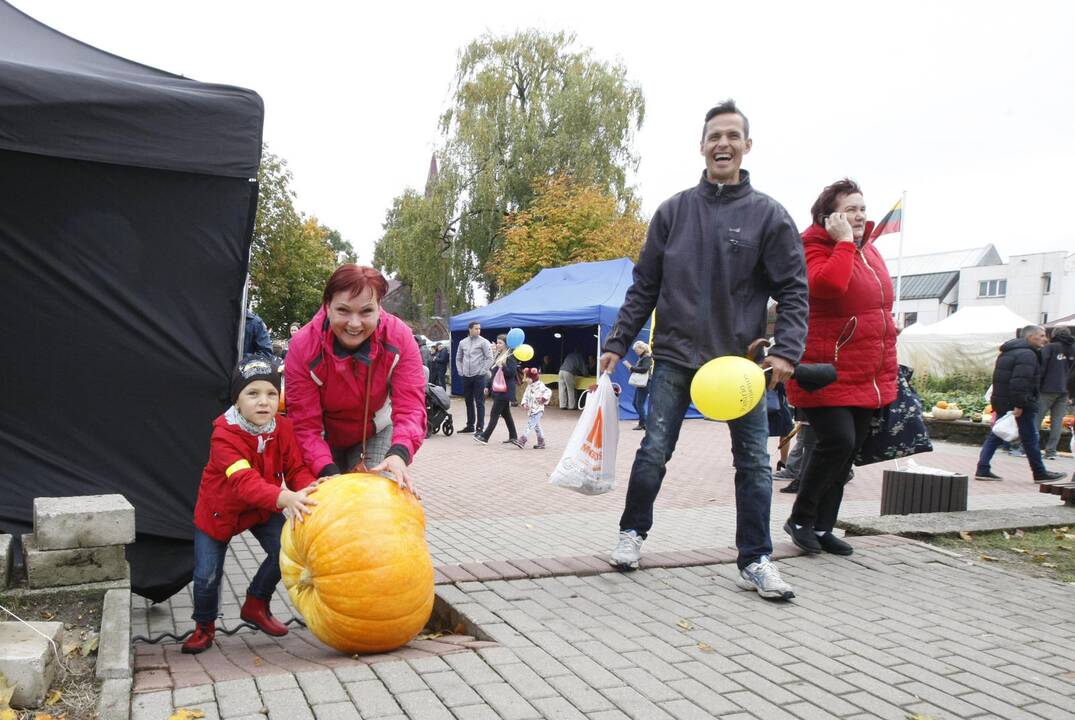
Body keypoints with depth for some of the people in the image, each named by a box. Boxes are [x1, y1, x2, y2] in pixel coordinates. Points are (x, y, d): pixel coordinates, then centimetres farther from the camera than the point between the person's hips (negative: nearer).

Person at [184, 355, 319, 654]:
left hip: (263, 508, 4)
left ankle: (256, 605, 15)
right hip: (219, 509, -3)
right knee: (207, 575, -2)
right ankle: (204, 627, 28)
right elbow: (245, 482, -46)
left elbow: (297, 469, -18)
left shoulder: (283, 428, -17)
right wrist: (285, 498, -64)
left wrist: (311, 490, -43)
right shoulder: (224, 435, -33)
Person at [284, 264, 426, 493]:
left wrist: (399, 453, -49)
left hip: (375, 431, 1)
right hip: (324, 436, 0)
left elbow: (410, 407, -30)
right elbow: (305, 424, -27)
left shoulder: (399, 337, -27)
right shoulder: (303, 346, -29)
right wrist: (328, 471, -43)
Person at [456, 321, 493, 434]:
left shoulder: (483, 342, -3)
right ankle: (470, 425, 22)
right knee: (468, 401, 12)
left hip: (479, 377, -5)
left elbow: (489, 358, -6)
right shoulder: (462, 342, 10)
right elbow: (458, 358, 19)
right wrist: (460, 371, 10)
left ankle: (480, 427, -1)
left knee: (479, 402, -4)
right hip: (466, 377, 5)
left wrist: (483, 371, -10)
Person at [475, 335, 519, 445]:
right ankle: (513, 436, 18)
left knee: (494, 414, -9)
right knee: (506, 414, 12)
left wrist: (502, 366, -31)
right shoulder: (498, 356, 16)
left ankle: (485, 437, -10)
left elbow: (511, 373, -20)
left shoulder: (510, 357, -10)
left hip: (505, 391, -9)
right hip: (497, 389, 9)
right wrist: (489, 387, 21)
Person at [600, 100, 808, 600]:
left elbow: (794, 290, -1)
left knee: (754, 461, 3)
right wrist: (618, 342, 2)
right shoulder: (673, 211, 4)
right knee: (654, 451, 2)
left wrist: (787, 351, -14)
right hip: (676, 355, 0)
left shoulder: (768, 215, 1)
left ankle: (755, 560, 15)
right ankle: (632, 533, 22)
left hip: (742, 358, 0)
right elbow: (644, 286, 7)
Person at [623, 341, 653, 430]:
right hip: (639, 383, 10)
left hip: (644, 384, -10)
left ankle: (642, 424, -1)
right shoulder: (641, 358, 16)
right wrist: (630, 366, 4)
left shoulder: (647, 358, -11)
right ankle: (643, 422, 19)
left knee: (639, 403, -7)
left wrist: (631, 367, -21)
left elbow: (644, 369, -25)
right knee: (635, 403, 12)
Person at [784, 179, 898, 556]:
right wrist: (844, 242, -21)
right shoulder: (817, 249, -9)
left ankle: (823, 528, 21)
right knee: (838, 441, -16)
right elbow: (829, 285, -34)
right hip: (827, 375, -8)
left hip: (866, 379, 8)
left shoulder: (870, 251, 16)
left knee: (846, 451, 11)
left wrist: (889, 371, 21)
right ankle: (800, 518, 4)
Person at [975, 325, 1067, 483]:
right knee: (1030, 438, 4)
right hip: (1021, 404, -9)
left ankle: (982, 470, 2)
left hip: (1001, 402, 9)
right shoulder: (1027, 354, -15)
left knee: (995, 436, 8)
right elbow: (1020, 382, -26)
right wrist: (1019, 405, -27)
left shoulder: (1007, 352, 17)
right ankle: (1040, 473, 15)